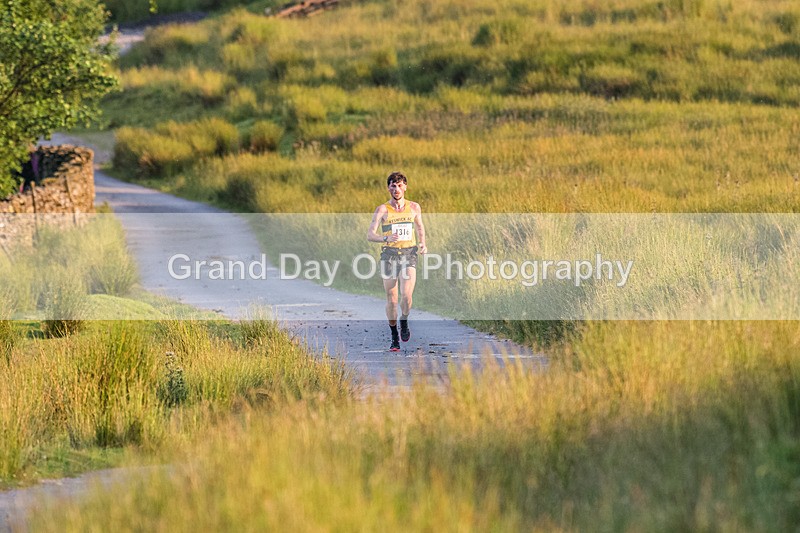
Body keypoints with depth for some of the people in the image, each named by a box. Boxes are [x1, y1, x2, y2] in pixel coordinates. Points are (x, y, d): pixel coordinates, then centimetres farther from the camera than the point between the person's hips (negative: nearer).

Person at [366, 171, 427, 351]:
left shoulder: (414, 207, 7)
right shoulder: (382, 210, -2)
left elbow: (420, 227, 24)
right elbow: (370, 235, -8)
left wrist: (422, 244, 6)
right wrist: (386, 238, -27)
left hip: (409, 255, 1)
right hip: (389, 255, -1)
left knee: (406, 296, -16)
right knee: (391, 300, 2)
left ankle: (404, 322, 15)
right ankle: (394, 337, 18)